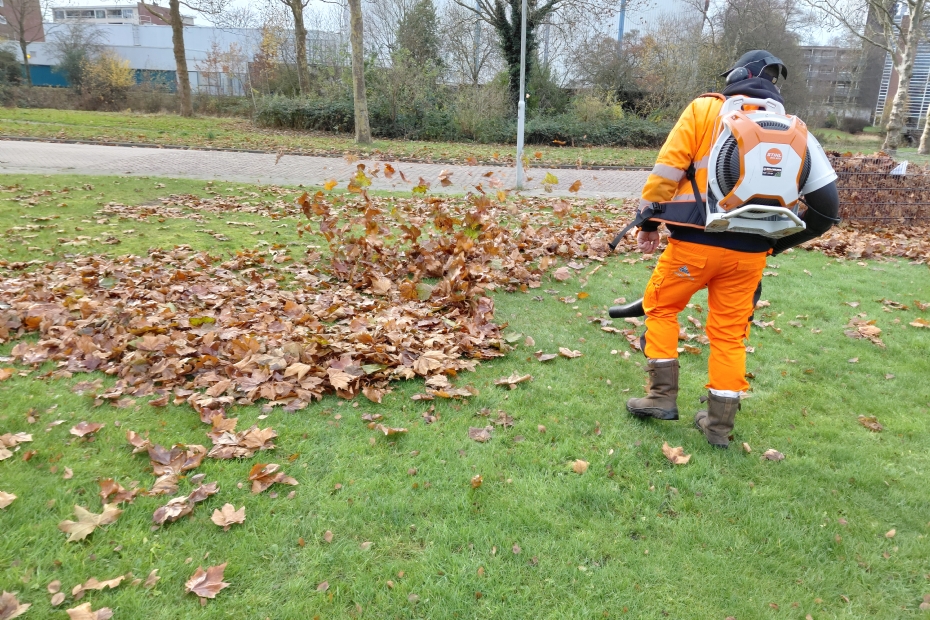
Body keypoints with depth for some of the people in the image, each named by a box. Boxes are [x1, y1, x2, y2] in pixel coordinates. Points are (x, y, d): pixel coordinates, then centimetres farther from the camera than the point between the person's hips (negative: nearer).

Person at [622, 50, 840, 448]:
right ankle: (720, 424, 19)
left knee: (660, 307, 17)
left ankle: (663, 396, 16)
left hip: (696, 241, -3)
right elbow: (825, 202, 9)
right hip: (749, 253, 4)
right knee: (730, 333, 13)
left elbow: (668, 167, -6)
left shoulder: (705, 109, 1)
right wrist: (777, 241, 18)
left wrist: (649, 219, 3)